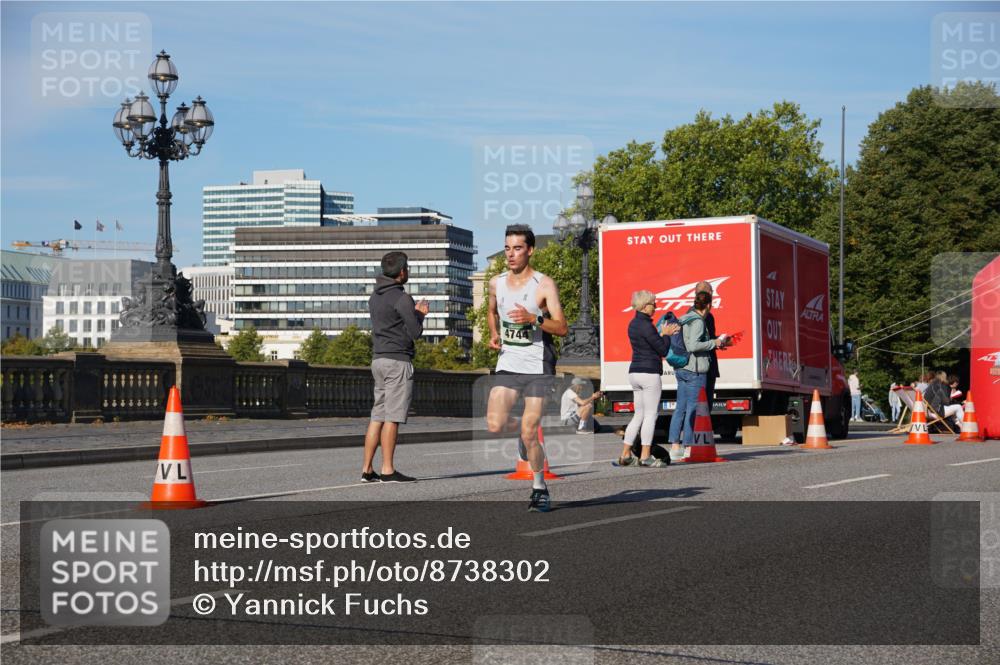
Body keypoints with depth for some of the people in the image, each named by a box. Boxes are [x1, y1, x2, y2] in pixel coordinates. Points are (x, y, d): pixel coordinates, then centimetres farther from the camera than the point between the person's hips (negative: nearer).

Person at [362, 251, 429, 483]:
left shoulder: (375, 297, 14)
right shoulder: (402, 298, -12)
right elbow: (415, 333, -11)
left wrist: (415, 312, 19)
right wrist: (420, 314, 7)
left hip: (378, 359, 8)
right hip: (397, 360, -8)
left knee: (377, 416, 9)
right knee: (392, 417, -6)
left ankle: (367, 469, 7)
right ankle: (388, 470, -6)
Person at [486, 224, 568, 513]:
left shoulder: (544, 285, -8)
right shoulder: (497, 283, 7)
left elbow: (562, 328, -11)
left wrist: (533, 318, -27)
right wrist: (494, 334, 9)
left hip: (538, 366, -4)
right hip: (508, 363, 4)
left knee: (529, 433, -6)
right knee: (494, 425, -14)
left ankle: (539, 489, 14)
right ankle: (521, 428, 23)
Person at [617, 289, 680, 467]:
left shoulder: (633, 324, 14)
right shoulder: (646, 325, -15)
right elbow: (663, 350, -12)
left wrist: (663, 334, 14)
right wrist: (666, 334, 4)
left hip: (635, 372, 9)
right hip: (650, 373, -9)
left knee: (638, 415, 13)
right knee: (651, 415, -3)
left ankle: (625, 455, 10)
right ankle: (645, 457, -3)